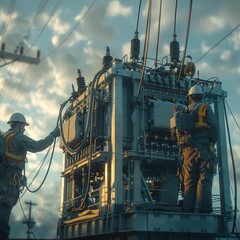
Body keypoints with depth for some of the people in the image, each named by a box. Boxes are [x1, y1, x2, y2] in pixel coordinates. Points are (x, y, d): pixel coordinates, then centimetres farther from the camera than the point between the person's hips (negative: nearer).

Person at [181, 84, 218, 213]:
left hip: (188, 149, 4)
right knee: (204, 179, -7)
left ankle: (187, 208, 1)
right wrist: (212, 142, 8)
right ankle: (204, 208, -15)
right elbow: (214, 126, -4)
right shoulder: (206, 108, 5)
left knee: (189, 181, 5)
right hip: (204, 148, -4)